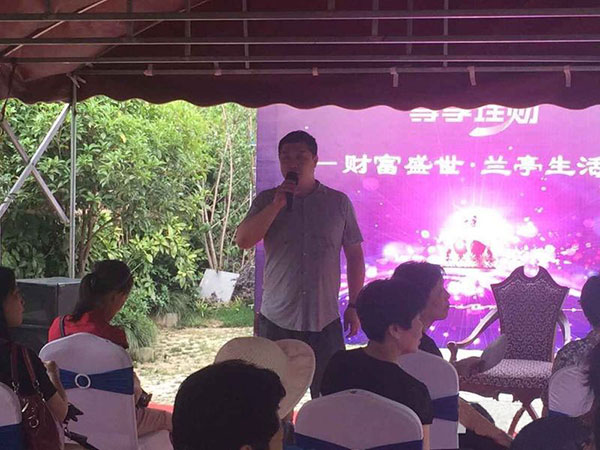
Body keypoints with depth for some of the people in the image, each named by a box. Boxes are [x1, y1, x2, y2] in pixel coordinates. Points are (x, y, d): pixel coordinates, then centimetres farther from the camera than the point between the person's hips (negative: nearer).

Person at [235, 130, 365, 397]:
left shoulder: (338, 203, 5)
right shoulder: (266, 201, 5)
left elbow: (355, 256, 10)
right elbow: (243, 240, -10)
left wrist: (354, 306, 6)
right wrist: (277, 204, -15)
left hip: (325, 322, 0)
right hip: (276, 321, 0)